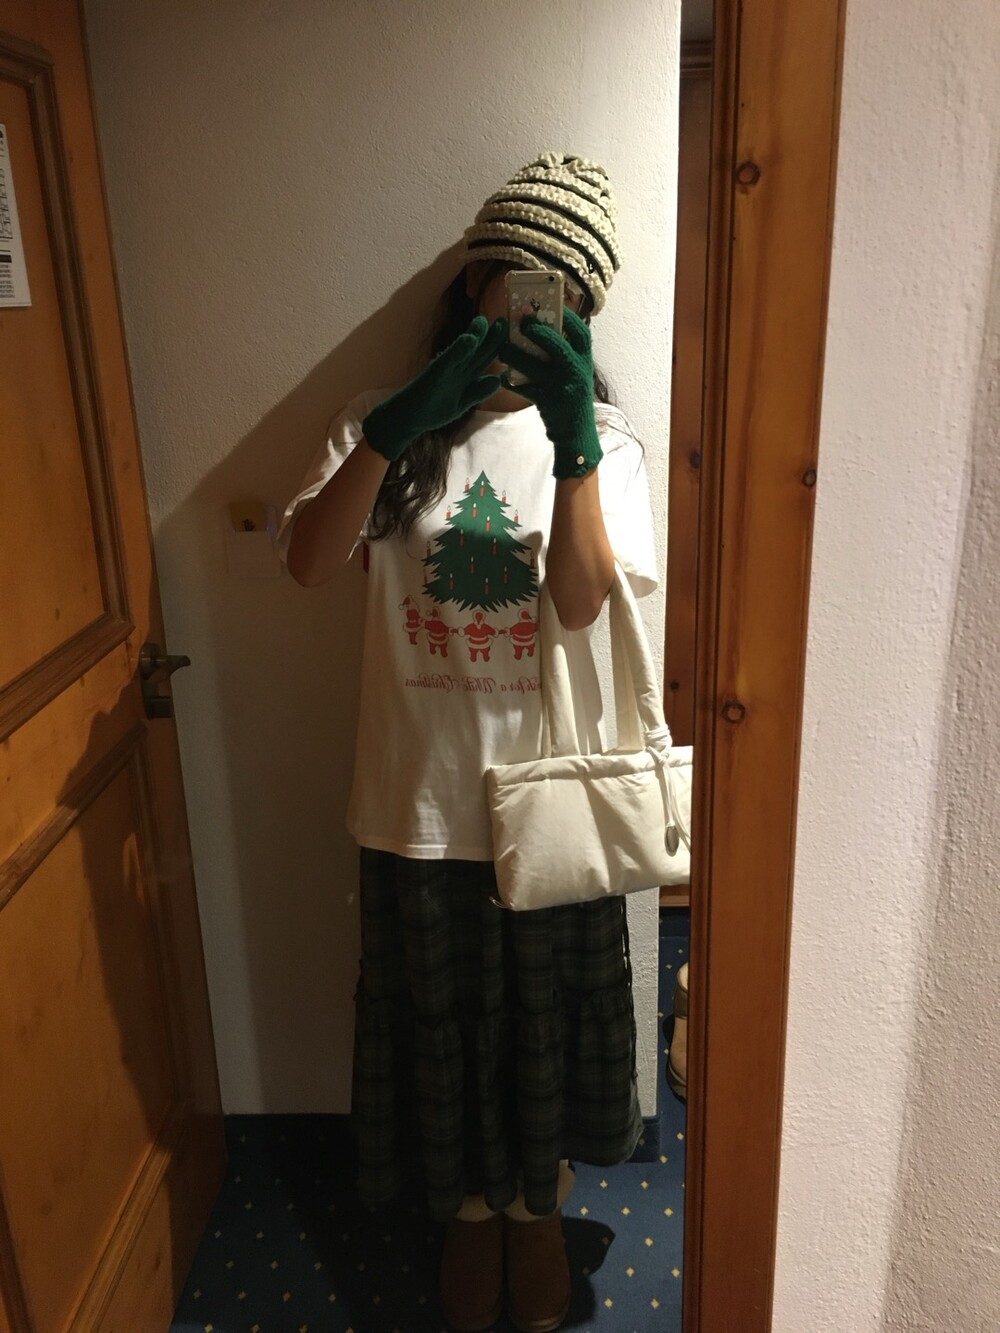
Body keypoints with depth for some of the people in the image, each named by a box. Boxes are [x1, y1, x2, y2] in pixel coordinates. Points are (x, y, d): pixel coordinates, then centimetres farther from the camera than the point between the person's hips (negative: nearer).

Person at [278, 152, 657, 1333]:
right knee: (443, 1021, 19)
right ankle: (470, 1206, 48)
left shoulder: (601, 438, -3)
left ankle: (539, 1205, 47)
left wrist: (571, 440, -30)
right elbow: (309, 563, -17)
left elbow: (582, 599, -17)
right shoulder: (384, 425, -1)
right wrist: (394, 427, -29)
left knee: (547, 1023, 18)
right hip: (421, 794, 1)